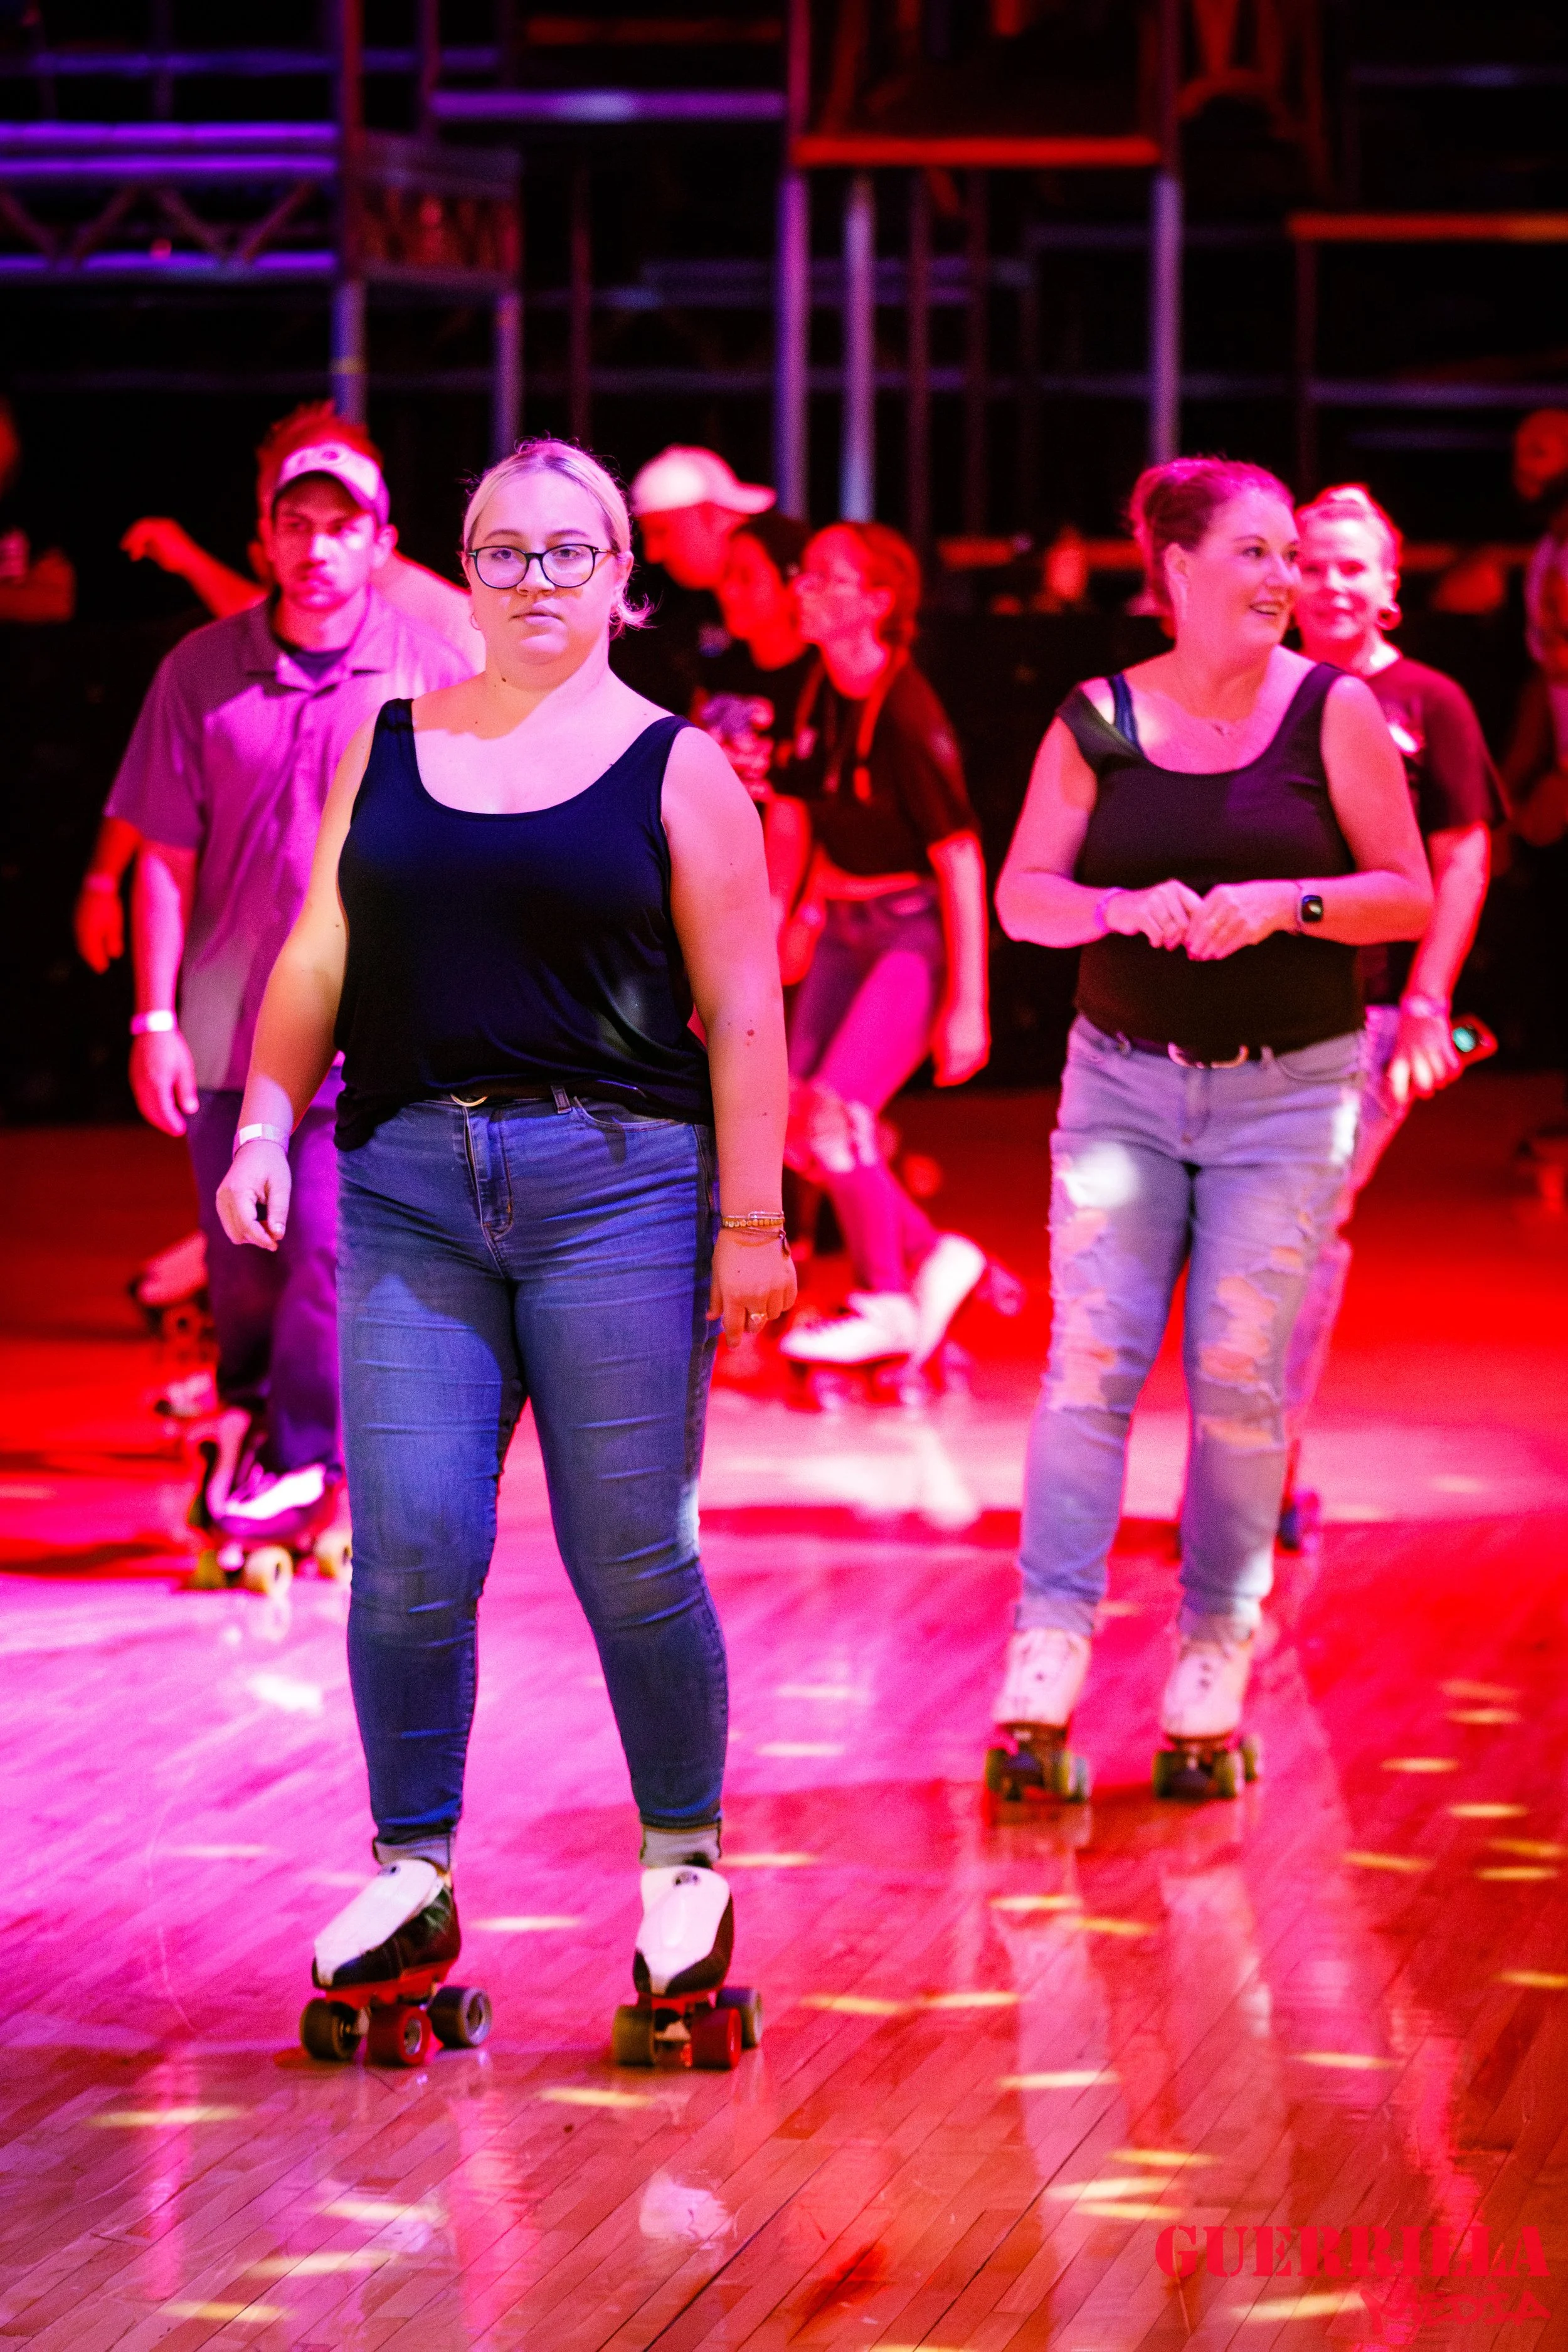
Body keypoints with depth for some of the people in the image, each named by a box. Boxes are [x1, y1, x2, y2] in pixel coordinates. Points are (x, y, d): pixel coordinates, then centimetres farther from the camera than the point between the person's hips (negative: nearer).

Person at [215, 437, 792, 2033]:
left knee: (632, 1559, -3)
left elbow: (741, 1012, 3)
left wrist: (752, 1222, -2)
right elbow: (318, 960, 17)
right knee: (407, 1551, -4)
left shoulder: (675, 770, 5)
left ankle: (685, 1864, 14)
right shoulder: (386, 747, 14)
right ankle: (411, 1875, 9)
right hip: (408, 1191, 3)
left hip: (614, 1182, -2)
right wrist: (266, 1122, 4)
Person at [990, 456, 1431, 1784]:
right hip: (1124, 1080, 1)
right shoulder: (1098, 724, 2)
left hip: (1289, 1090, -1)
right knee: (1091, 1357, -9)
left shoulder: (1334, 712, -1)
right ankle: (1051, 1640, -8)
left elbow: (1409, 895, 0)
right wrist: (1128, 908, -17)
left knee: (1241, 1374, -4)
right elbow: (1022, 896, 2)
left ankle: (1216, 1649, 7)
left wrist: (1281, 903, -16)